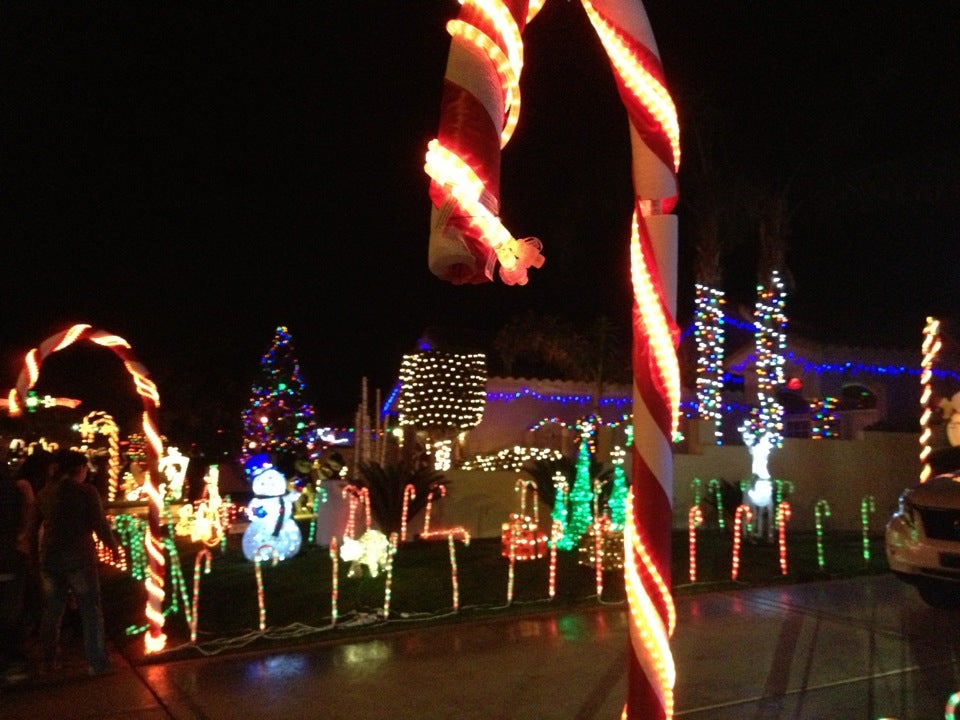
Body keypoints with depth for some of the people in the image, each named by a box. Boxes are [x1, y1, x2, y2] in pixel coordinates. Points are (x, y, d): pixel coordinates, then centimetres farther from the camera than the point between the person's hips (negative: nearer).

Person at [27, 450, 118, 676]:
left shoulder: (45, 493, 9)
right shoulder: (86, 491, -8)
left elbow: (33, 527, 12)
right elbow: (99, 524, -10)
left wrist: (35, 554, 22)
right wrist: (113, 546, 3)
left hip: (49, 557, 5)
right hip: (79, 557, -5)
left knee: (52, 611, 16)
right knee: (90, 611, 1)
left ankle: (48, 661, 21)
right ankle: (97, 663, 0)